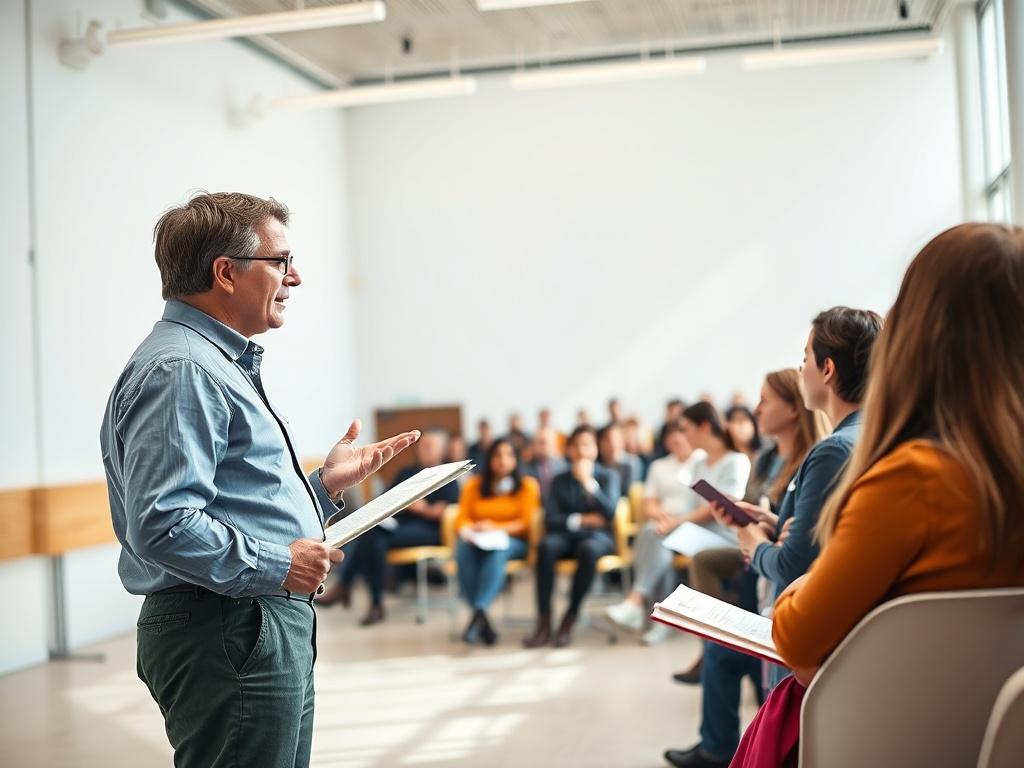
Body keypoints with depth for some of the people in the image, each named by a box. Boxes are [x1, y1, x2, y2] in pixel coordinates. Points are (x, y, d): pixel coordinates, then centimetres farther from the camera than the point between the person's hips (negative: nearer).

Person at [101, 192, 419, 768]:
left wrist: (326, 484, 12)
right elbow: (161, 526, -26)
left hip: (270, 631, 11)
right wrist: (278, 564, -19)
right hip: (226, 636, -11)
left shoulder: (227, 364, 19)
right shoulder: (179, 369, -16)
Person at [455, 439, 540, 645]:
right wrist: (467, 530, -20)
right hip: (476, 540, 2)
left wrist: (495, 528, -19)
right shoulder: (474, 485, 12)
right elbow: (462, 518, 6)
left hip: (513, 541, -2)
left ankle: (479, 612, -47)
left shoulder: (527, 485, 5)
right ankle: (483, 621, -38)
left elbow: (527, 523, -4)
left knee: (497, 551, -38)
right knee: (463, 548, -35)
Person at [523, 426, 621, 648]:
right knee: (546, 545, -35)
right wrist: (580, 520, -7)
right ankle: (544, 623, -36)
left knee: (589, 549, -39)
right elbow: (551, 519, 5)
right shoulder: (560, 480, 17)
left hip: (597, 537, -2)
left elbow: (609, 513, -5)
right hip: (566, 535, 2)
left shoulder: (609, 476, 13)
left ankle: (570, 619, -30)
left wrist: (588, 482, -10)